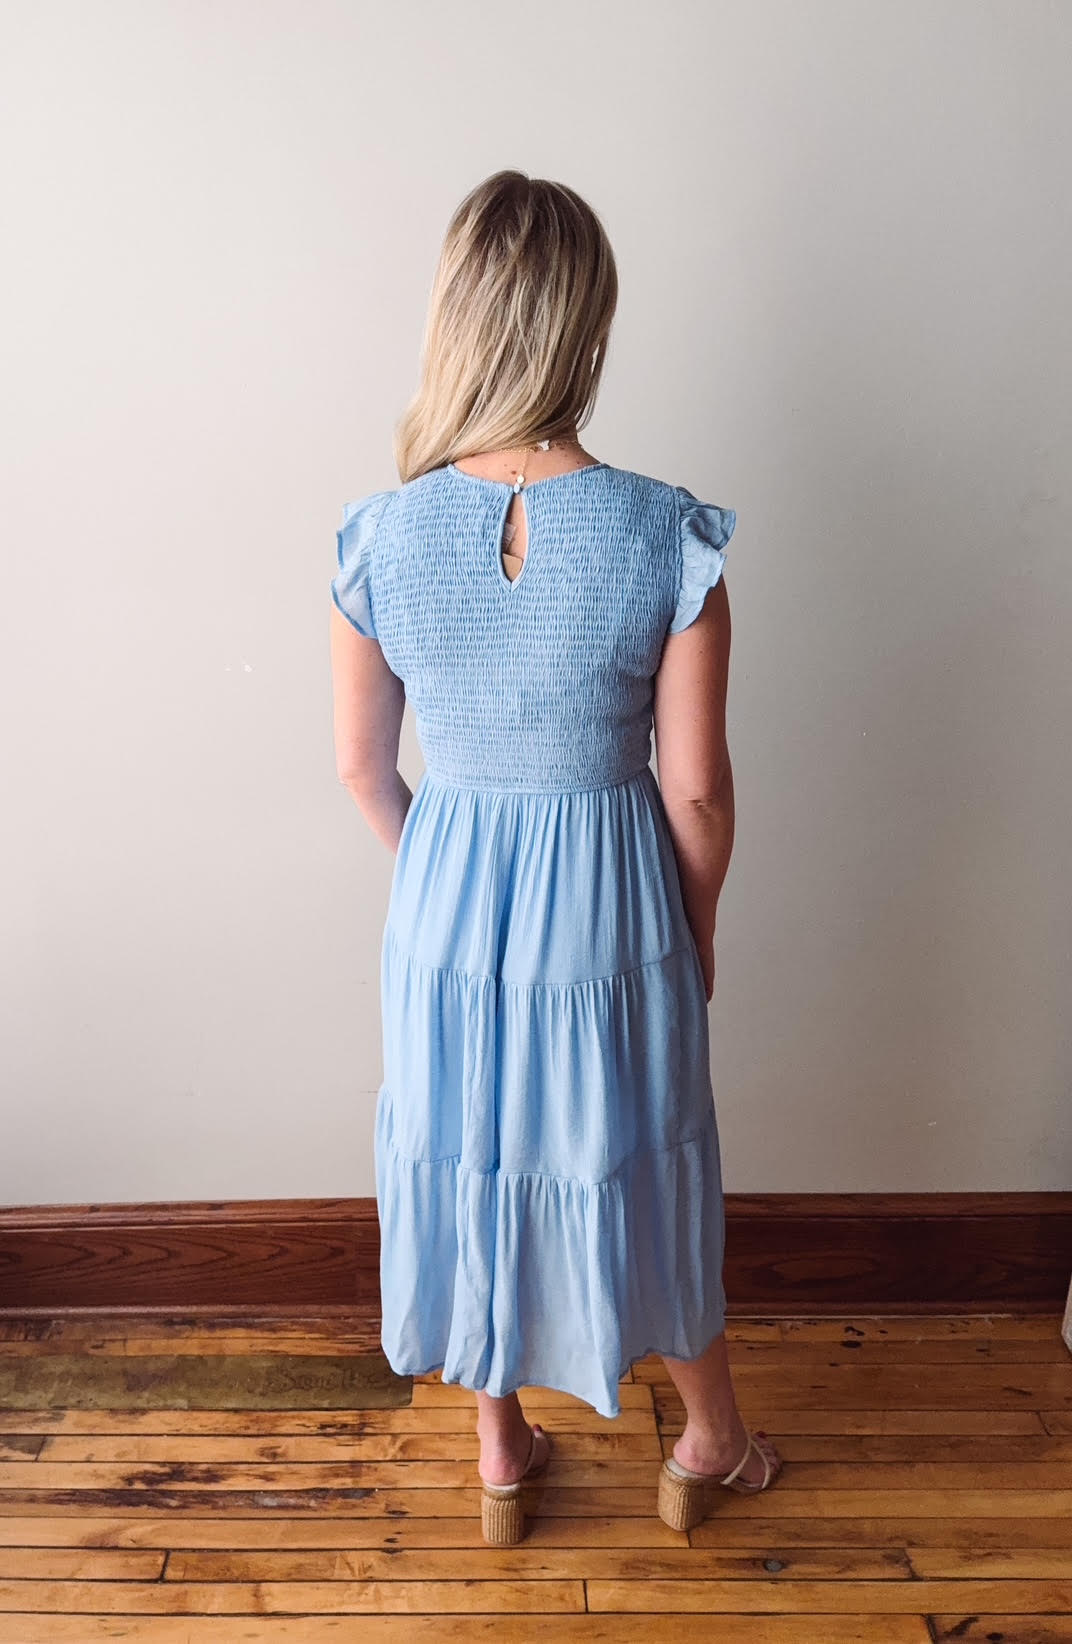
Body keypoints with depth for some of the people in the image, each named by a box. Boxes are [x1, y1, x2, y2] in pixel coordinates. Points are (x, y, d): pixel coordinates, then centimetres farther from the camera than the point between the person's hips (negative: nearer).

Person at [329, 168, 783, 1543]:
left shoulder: (382, 537, -13)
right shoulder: (667, 538, -19)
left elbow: (361, 765, -3)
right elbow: (697, 786, -13)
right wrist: (699, 926, 5)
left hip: (447, 899, 2)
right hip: (613, 907, -1)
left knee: (466, 1163, 23)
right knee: (638, 1169, 22)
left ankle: (501, 1455, 46)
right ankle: (710, 1441, 47)